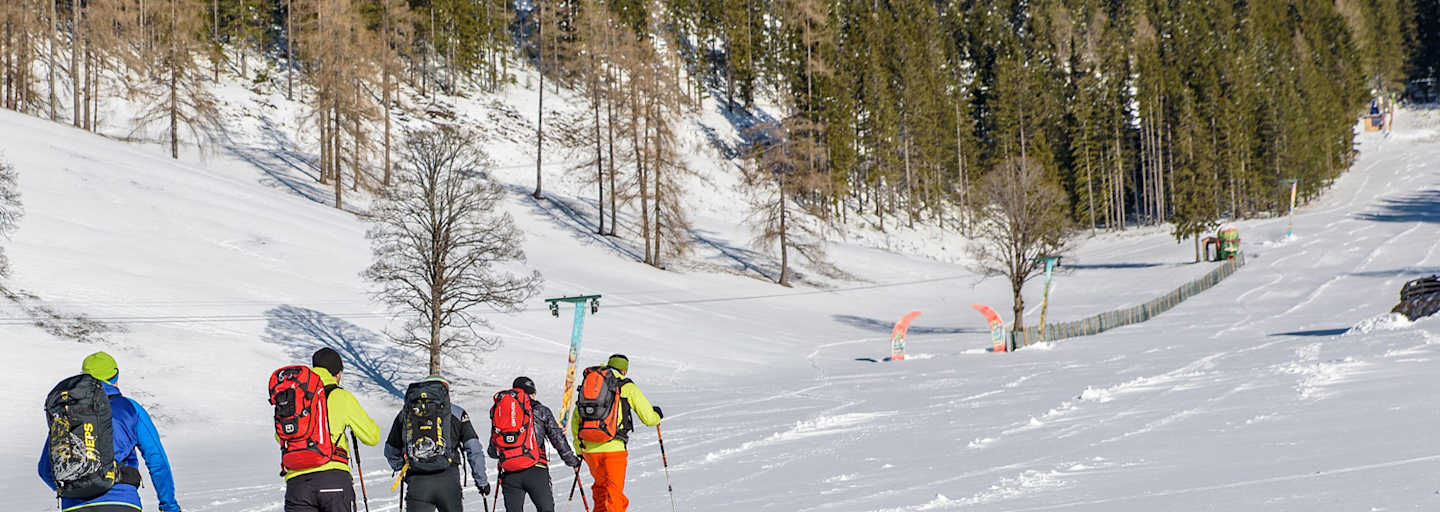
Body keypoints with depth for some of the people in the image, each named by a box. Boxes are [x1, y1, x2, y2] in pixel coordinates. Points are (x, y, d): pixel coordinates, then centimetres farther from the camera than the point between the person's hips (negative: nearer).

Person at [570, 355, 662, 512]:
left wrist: (579, 449, 25)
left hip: (589, 448, 4)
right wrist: (657, 415, 27)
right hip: (614, 447, -4)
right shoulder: (628, 387, 2)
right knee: (614, 493, 2)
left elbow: (575, 420, 16)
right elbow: (649, 419, 3)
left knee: (600, 487, 25)